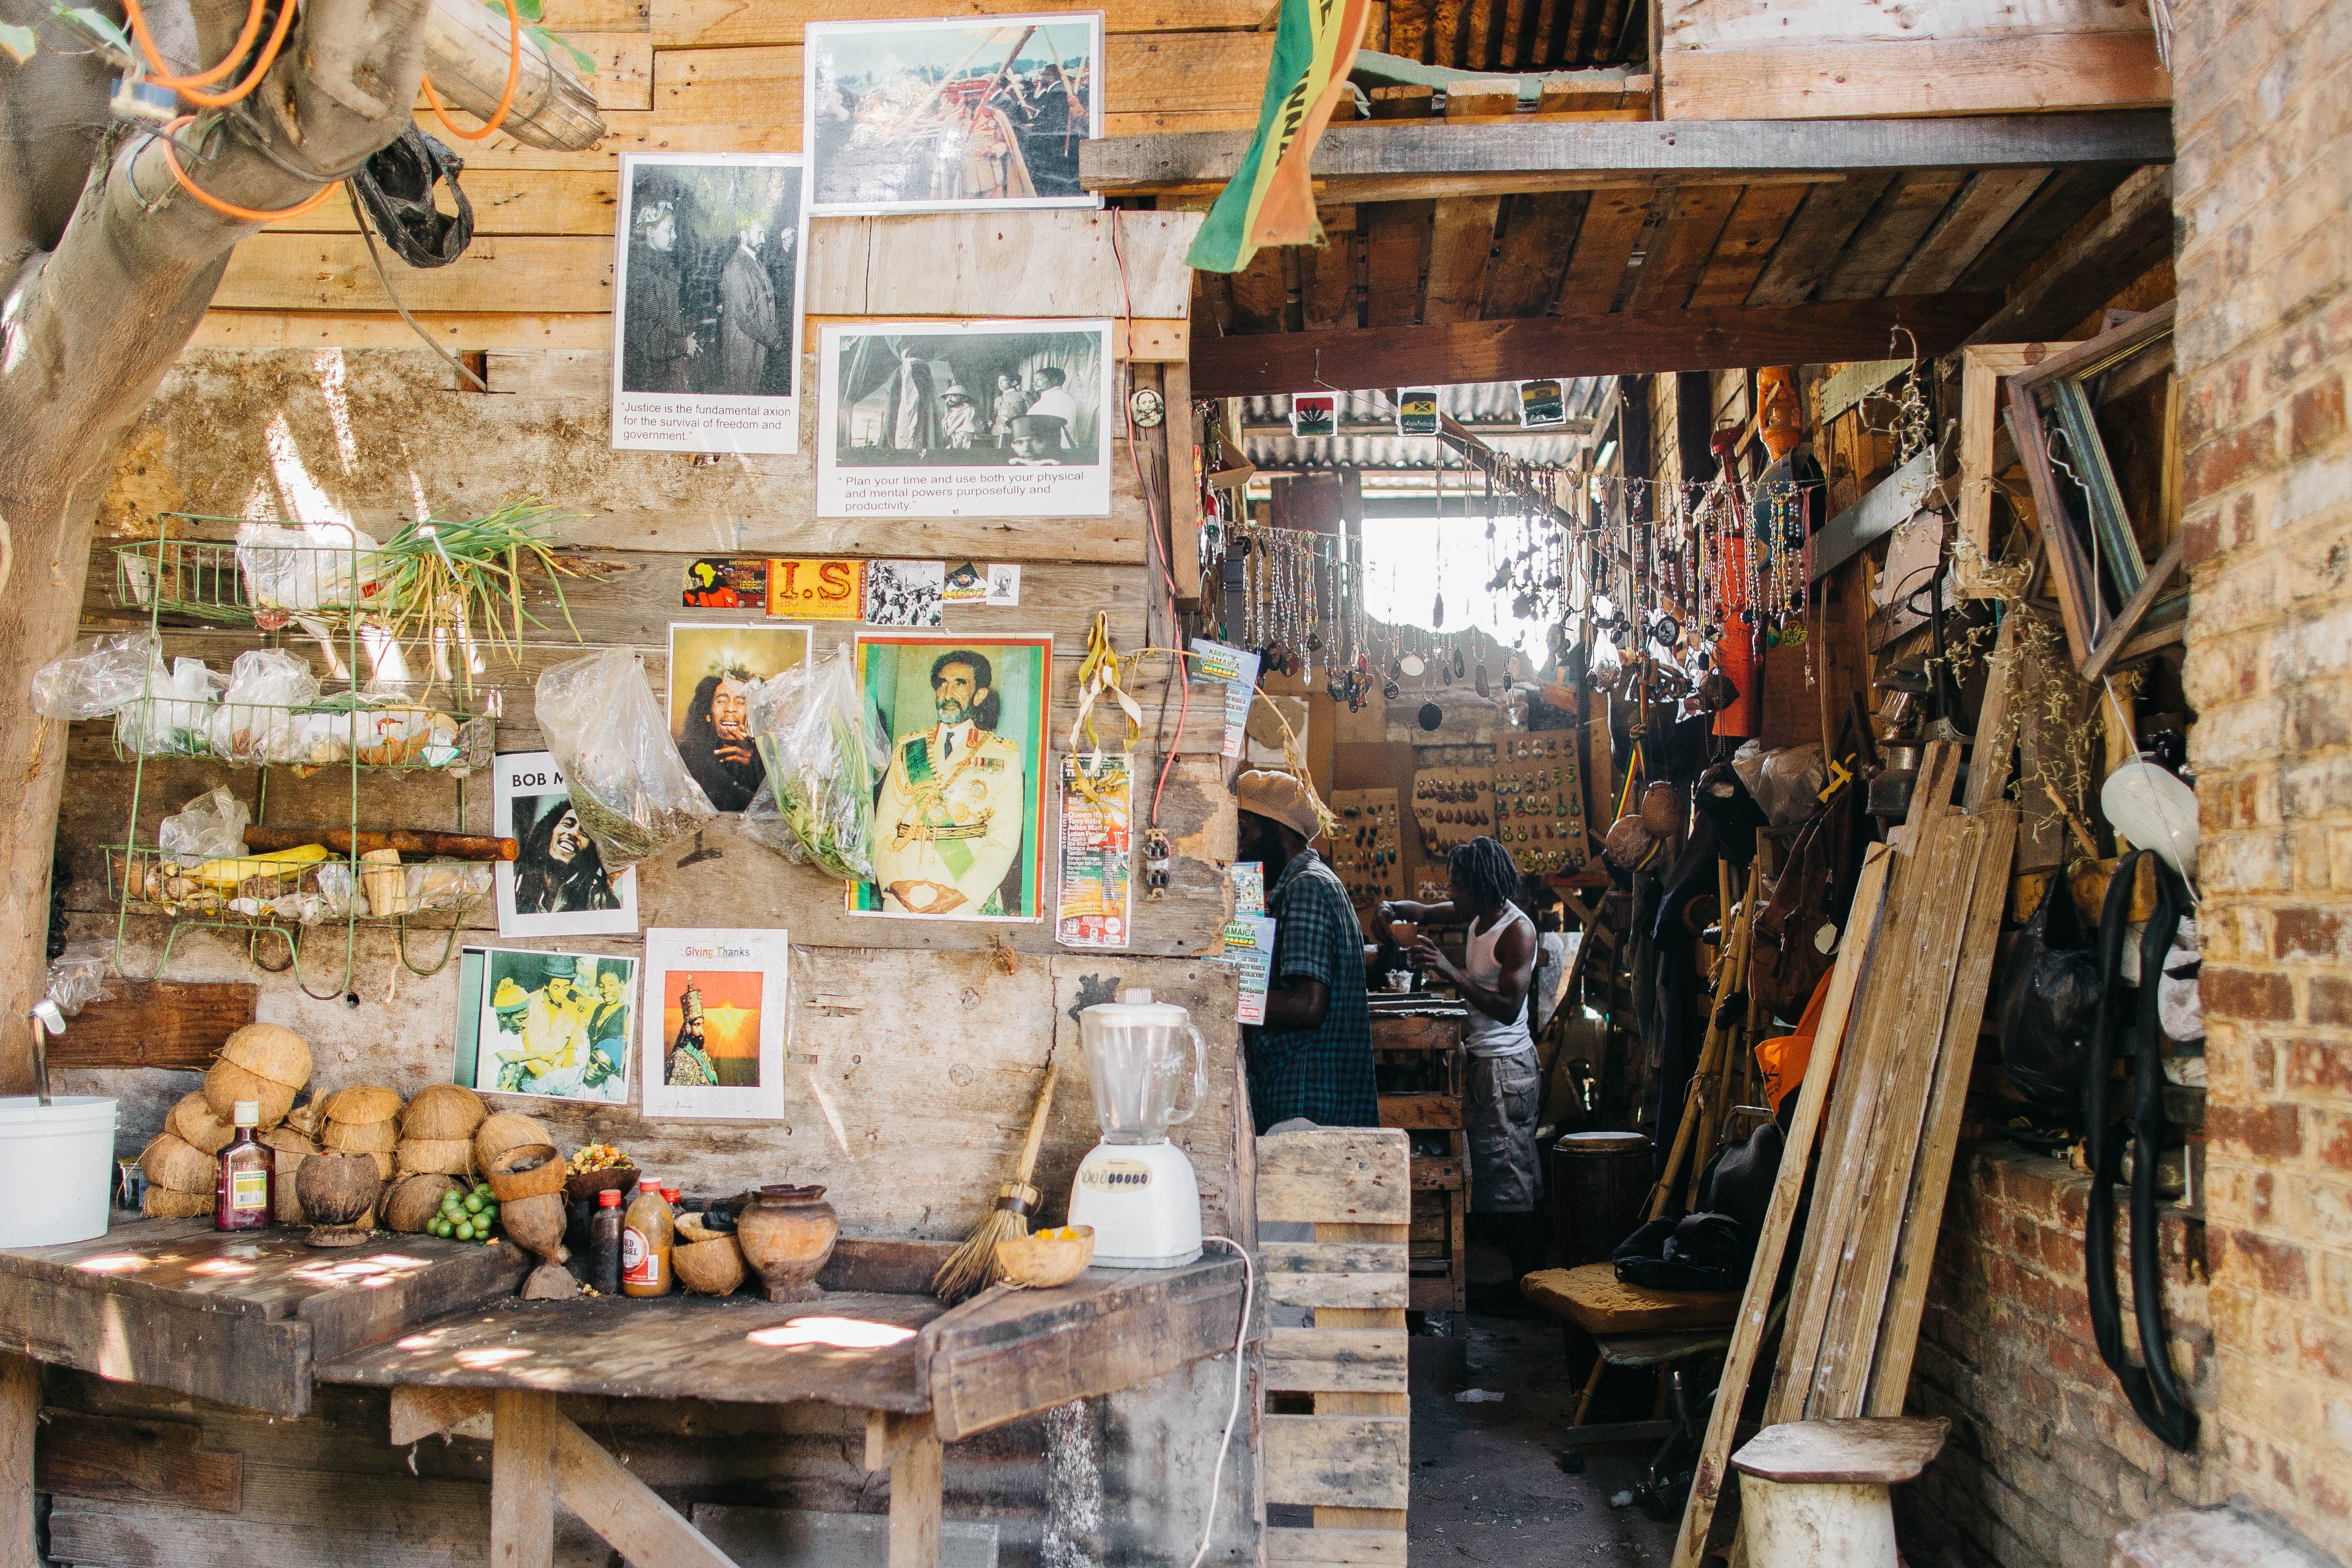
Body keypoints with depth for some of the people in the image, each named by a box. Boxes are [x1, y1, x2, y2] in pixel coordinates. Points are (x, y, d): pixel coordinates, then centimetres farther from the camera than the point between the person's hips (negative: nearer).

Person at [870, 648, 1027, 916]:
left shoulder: (1003, 756, 4)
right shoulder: (907, 749, 12)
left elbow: (1005, 839, -5)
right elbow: (884, 826, 6)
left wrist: (962, 894, -15)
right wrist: (894, 882, -10)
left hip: (969, 897, -2)